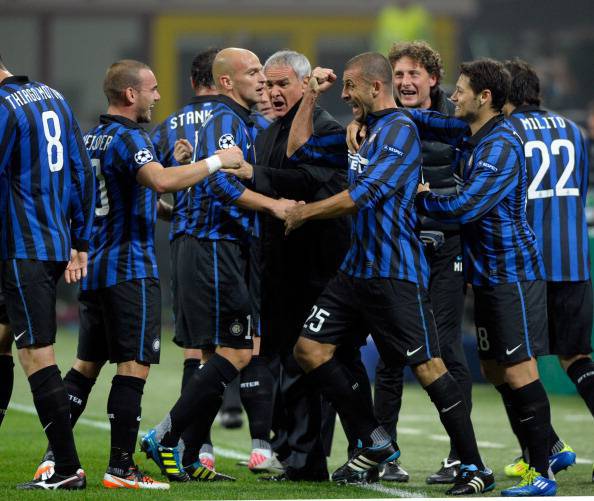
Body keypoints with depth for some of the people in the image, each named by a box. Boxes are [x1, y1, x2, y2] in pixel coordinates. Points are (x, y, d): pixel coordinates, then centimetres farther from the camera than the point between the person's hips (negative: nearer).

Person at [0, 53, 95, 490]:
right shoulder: (54, 98, 14)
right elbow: (83, 175, 16)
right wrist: (80, 245, 20)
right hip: (57, 245, 9)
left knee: (37, 355, -7)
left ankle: (68, 469, -7)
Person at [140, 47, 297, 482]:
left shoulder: (240, 123, 20)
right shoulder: (225, 121, -12)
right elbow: (222, 184, -24)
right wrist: (273, 204, -23)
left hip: (224, 248, 10)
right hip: (214, 248, -10)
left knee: (218, 355, 9)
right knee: (235, 353, -12)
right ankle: (164, 438, -9)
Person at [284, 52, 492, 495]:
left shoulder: (400, 129, -12)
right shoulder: (361, 130, 15)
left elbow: (362, 195, -19)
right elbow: (299, 148, 26)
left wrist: (302, 213, -8)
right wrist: (311, 96, 15)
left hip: (395, 273, -9)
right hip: (357, 269, 9)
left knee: (427, 366, -10)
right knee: (310, 349, 4)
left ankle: (476, 469, -4)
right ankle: (374, 442, 13)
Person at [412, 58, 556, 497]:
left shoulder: (502, 147, -19)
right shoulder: (470, 134, 11)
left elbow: (465, 208, -25)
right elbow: (422, 121, 21)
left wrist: (422, 199, -8)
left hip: (514, 273, -10)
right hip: (489, 274, 10)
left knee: (519, 371, -10)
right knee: (495, 370, 13)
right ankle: (543, 448, 23)